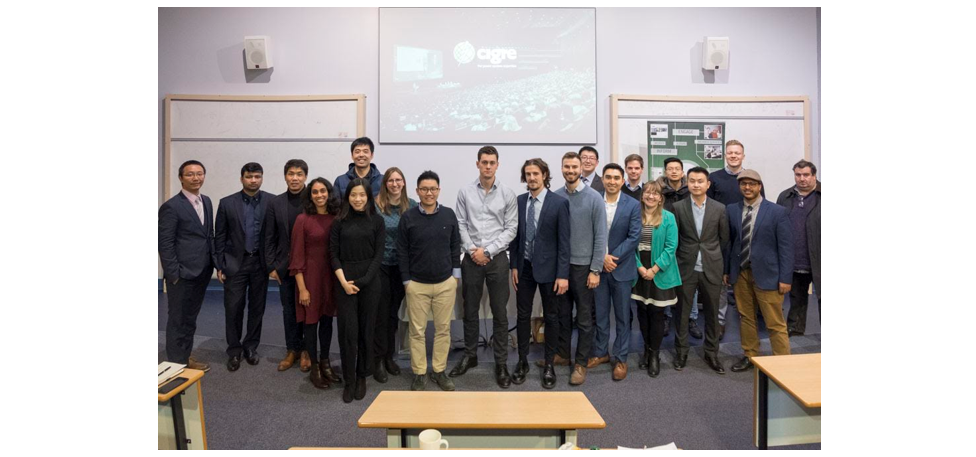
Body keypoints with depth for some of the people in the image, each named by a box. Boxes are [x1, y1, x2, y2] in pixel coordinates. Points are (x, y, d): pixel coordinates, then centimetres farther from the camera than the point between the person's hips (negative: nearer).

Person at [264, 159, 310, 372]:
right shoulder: (275, 203, 3)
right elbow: (269, 238, 5)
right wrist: (272, 266, 0)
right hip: (285, 266, 3)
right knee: (289, 310, 11)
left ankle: (306, 350, 22)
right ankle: (292, 350, 25)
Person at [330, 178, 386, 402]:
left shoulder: (377, 221, 2)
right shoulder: (339, 221, 4)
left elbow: (378, 254, -2)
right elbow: (334, 254, 2)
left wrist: (362, 281, -10)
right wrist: (343, 281, -10)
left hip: (369, 281, 0)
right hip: (345, 281, 0)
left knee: (366, 329, 7)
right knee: (348, 330, -1)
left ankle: (362, 377, 22)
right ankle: (349, 380, 12)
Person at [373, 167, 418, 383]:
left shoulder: (412, 205, 1)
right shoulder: (375, 205, -9)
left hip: (402, 266, 3)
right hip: (381, 265, -3)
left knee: (394, 312, 14)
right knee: (381, 313, 4)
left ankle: (389, 356, 29)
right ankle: (378, 359, 17)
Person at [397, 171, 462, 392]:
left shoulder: (449, 215, 0)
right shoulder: (408, 218, -5)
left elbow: (455, 246, 7)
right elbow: (402, 251, -1)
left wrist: (456, 274, 5)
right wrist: (406, 280, -3)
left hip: (445, 283, 2)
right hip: (417, 284, -1)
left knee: (443, 329, 10)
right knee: (417, 331, 7)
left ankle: (439, 370, 24)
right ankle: (419, 373, 21)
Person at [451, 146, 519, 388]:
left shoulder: (507, 194, -1)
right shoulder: (465, 192, 3)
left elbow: (511, 228, -3)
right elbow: (461, 225, 3)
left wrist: (488, 251, -10)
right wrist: (472, 250, -9)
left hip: (497, 258, -1)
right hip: (471, 258, 2)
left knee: (500, 312, 4)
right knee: (470, 310, 11)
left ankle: (501, 363, 15)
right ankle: (469, 355, 28)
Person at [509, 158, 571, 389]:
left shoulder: (559, 202, -9)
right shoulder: (519, 201, 3)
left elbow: (564, 240, -10)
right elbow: (515, 235, 8)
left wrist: (563, 274, -13)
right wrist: (514, 266, 4)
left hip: (548, 268, -3)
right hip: (524, 267, 3)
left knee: (551, 317, 10)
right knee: (523, 315, 10)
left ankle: (549, 364, 24)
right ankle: (522, 361, 25)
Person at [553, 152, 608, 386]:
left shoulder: (594, 198, -7)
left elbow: (601, 236, -8)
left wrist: (595, 270, -11)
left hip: (583, 266, -3)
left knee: (584, 318, 6)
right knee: (562, 314, 14)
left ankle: (581, 363, 18)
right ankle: (562, 353, 31)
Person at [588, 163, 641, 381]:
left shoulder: (633, 205, -3)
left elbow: (634, 238, -8)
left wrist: (613, 257, -15)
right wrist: (602, 257, -13)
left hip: (622, 268, -1)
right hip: (598, 267, 1)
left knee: (623, 316, 8)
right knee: (600, 314, 12)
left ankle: (621, 359, 20)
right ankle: (600, 352, 28)